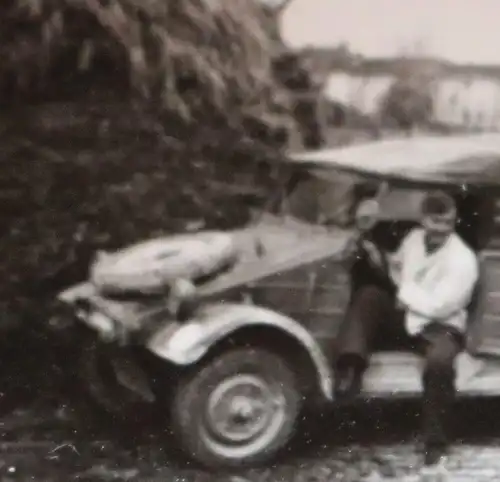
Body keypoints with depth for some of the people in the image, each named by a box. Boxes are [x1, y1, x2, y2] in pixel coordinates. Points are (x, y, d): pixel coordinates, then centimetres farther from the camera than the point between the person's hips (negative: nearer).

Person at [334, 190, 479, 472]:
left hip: (441, 327, -6)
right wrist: (382, 263, -3)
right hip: (406, 314, 6)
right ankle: (351, 369, -28)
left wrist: (405, 292, -12)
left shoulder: (463, 260, -20)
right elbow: (399, 268, 20)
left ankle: (435, 441, -21)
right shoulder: (415, 237, 2)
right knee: (368, 294, -18)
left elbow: (438, 307, -24)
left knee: (439, 361, -38)